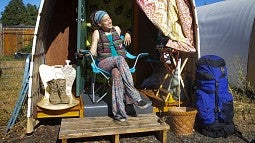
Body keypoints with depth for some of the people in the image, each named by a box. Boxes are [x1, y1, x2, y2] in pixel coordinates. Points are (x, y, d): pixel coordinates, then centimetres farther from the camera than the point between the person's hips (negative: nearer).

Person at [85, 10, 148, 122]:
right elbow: (93, 52, 5)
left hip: (119, 63, 2)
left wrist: (127, 34, 16)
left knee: (116, 73, -37)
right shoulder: (97, 33, 9)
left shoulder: (117, 29, 17)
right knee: (119, 59, -38)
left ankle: (118, 111, -42)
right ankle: (135, 97, -41)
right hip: (104, 63, -2)